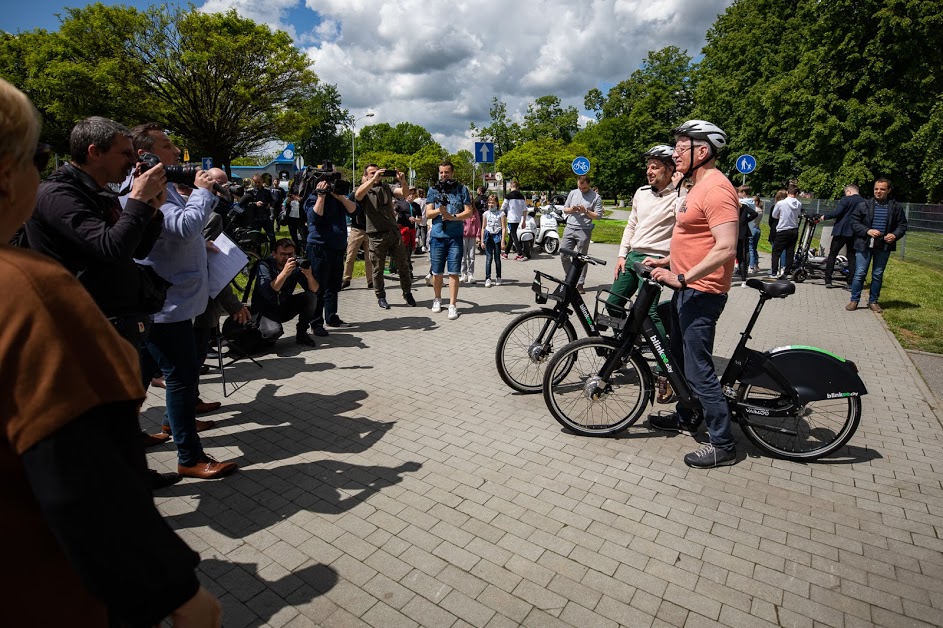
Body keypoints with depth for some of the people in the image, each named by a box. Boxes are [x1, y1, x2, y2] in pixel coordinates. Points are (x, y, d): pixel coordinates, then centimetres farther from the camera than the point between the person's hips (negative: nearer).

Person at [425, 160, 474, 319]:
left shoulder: (462, 189, 6)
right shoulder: (433, 190, 9)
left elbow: (469, 212, 0)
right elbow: (428, 213, 4)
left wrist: (453, 217, -14)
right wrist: (439, 210, -16)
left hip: (455, 236, -1)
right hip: (437, 236, 1)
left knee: (453, 272, -2)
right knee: (437, 272, 8)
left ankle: (452, 305, 3)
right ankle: (437, 299, 28)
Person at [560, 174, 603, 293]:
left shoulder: (596, 197, 0)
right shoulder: (573, 193, 12)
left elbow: (598, 215, -3)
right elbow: (565, 209, 15)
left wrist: (586, 211, -16)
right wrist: (572, 209, -6)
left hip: (584, 231, -4)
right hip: (569, 228, 4)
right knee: (564, 255, 1)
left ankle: (580, 284, 8)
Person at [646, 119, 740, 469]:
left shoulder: (716, 188, -18)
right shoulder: (699, 186, 15)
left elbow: (725, 248, -27)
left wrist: (682, 277, -27)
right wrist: (668, 262, 17)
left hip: (701, 292, -11)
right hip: (687, 287, 11)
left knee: (698, 371, -5)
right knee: (680, 358, 21)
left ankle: (723, 445, 9)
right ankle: (685, 418, 38)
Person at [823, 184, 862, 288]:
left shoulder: (846, 199, -9)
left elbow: (836, 213, -16)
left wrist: (825, 217, -2)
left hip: (841, 231, -5)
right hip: (855, 233, 5)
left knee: (832, 254, 3)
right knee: (852, 257, 10)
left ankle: (828, 280, -1)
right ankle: (850, 281, 9)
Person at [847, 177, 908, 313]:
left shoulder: (896, 207, 5)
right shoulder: (864, 205, -1)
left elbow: (902, 225, 10)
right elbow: (854, 222, -1)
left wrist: (895, 235, -9)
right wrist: (867, 231, -16)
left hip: (884, 247, 2)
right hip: (864, 245, -2)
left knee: (878, 275, 10)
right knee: (860, 274, -2)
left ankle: (873, 301, 20)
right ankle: (854, 300, 9)